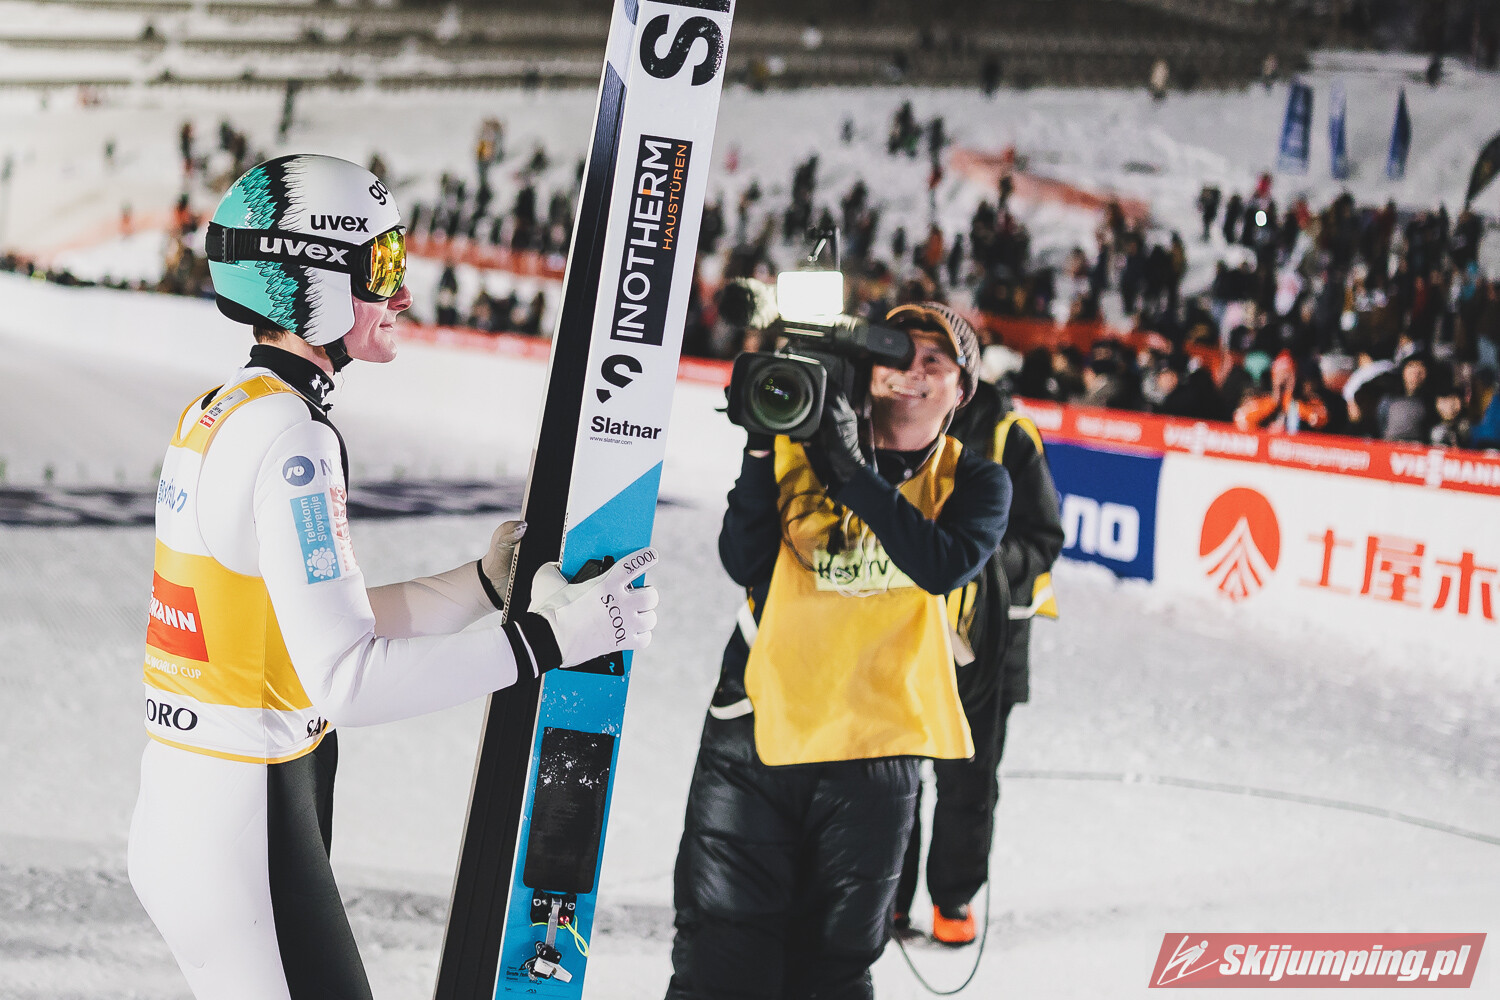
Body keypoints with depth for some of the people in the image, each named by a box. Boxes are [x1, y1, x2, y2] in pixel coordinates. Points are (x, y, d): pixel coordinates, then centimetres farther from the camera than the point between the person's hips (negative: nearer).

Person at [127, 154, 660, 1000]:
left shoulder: (217, 414, 11)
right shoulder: (288, 439, -18)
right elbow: (345, 678, -23)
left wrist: (489, 584, 11)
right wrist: (547, 639, -20)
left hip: (181, 813, 9)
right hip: (242, 838, -9)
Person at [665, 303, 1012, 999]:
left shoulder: (975, 483, 6)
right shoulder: (799, 442, 6)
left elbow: (945, 566, -15)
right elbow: (744, 563, -4)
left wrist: (855, 474, -21)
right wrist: (761, 448, -15)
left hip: (870, 755, 0)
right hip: (757, 729, 0)